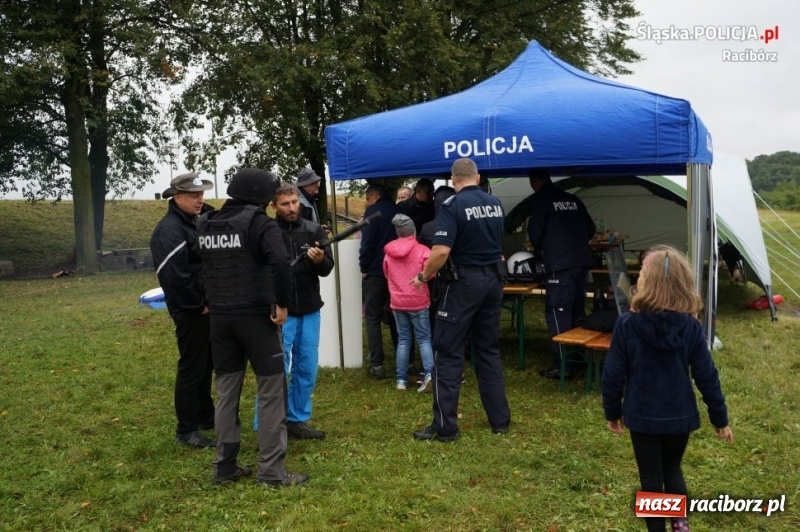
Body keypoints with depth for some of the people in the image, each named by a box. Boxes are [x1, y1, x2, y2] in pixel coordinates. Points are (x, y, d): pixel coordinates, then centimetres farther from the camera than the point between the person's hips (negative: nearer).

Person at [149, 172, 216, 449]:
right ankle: (186, 430, 9)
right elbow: (174, 276, -26)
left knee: (206, 364, 19)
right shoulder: (169, 230, -18)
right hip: (191, 311, -9)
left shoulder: (199, 222, 12)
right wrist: (198, 306, -19)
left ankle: (206, 415, 33)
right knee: (191, 368, -2)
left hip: (208, 307, 9)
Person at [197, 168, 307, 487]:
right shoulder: (259, 223, -10)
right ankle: (272, 472, 4)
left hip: (219, 317, 6)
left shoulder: (204, 225, 11)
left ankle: (225, 467, 20)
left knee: (226, 391, 13)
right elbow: (280, 263, -24)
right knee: (271, 391, 1)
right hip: (256, 315, -6)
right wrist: (281, 304, -16)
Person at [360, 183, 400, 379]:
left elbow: (367, 243, -15)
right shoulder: (397, 211, 12)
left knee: (373, 318, 1)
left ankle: (377, 364, -4)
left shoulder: (373, 212, -7)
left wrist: (364, 268, -6)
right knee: (396, 316, 15)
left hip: (375, 272, -6)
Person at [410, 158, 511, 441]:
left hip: (465, 282, -6)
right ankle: (500, 419, 18)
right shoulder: (496, 204, 7)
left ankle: (445, 425, 3)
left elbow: (442, 250, -23)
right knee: (489, 350, 14)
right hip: (493, 280, 6)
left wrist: (423, 276, -8)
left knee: (448, 352, 1)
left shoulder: (453, 205, -13)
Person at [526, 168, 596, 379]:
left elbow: (535, 233, -5)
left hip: (559, 264, -7)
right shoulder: (573, 199, 18)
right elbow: (590, 229, 20)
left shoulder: (539, 200, -1)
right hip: (582, 261, 7)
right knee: (577, 310, 16)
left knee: (558, 312, -4)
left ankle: (562, 364, -5)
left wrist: (538, 248, 16)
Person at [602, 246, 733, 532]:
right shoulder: (691, 326, -11)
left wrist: (612, 412, 5)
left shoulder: (627, 325, -17)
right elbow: (706, 376, -5)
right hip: (680, 416, 2)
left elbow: (613, 375, -10)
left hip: (642, 416, -2)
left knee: (651, 479, 13)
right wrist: (720, 419, 7)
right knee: (672, 469, 26)